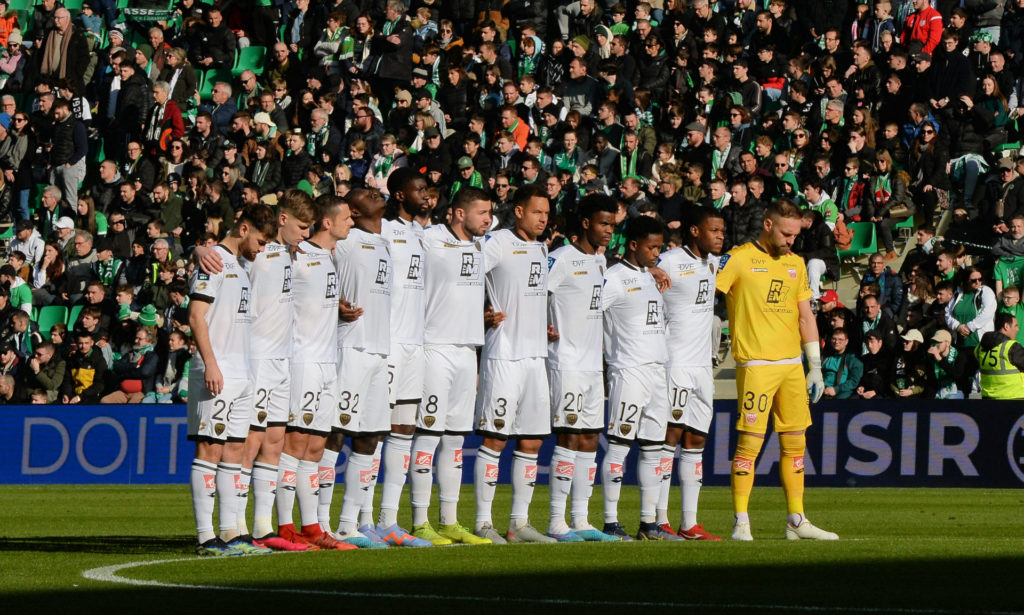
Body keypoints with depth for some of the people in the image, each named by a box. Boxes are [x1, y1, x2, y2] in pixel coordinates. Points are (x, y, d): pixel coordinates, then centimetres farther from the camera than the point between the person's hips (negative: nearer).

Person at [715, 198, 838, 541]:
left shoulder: (795, 264, 16)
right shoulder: (739, 260, -4)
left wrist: (815, 367, 17)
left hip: (791, 365, 6)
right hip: (756, 364, -6)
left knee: (795, 443, 8)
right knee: (750, 442, -9)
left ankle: (797, 522, 15)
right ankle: (741, 522, -5)